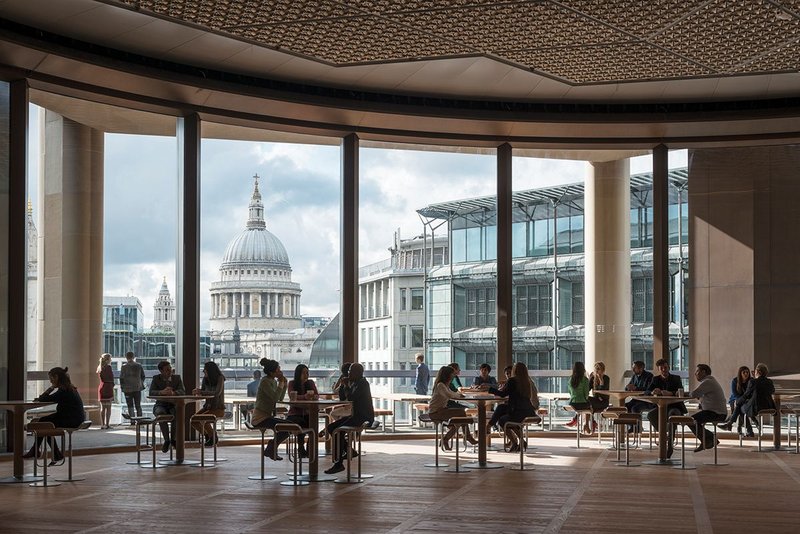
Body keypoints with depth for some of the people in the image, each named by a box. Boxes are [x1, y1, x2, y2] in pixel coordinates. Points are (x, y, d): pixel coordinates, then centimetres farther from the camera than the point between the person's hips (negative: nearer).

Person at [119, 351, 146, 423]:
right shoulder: (139, 366, 3)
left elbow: (121, 377, -7)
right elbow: (143, 376, 10)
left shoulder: (124, 366, -8)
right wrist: (141, 384, 23)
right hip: (137, 388, 3)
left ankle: (132, 420, -3)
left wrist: (121, 386, 6)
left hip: (128, 388, -3)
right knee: (138, 405, 9)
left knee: (130, 405, 3)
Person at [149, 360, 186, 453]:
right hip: (161, 406, -1)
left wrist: (173, 393, -33)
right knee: (161, 413, -38)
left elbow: (182, 392, -10)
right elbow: (151, 393, -13)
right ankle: (166, 440, -28)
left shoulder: (177, 378, 4)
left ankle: (173, 439, -19)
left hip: (174, 405, 1)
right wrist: (162, 392, -34)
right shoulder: (156, 379, 1)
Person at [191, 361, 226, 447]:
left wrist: (201, 392, -30)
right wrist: (197, 391, -14)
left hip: (218, 408, -6)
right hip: (208, 407, 6)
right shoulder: (205, 379, 5)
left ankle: (213, 436, -4)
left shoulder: (220, 378, -13)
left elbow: (217, 393, -26)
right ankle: (207, 435, 8)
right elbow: (202, 394, 10)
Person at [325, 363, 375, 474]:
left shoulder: (363, 383, -12)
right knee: (331, 428, 6)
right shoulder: (355, 384, 16)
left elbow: (350, 398, -21)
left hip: (365, 417, -10)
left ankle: (339, 463, -23)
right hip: (356, 415, 10)